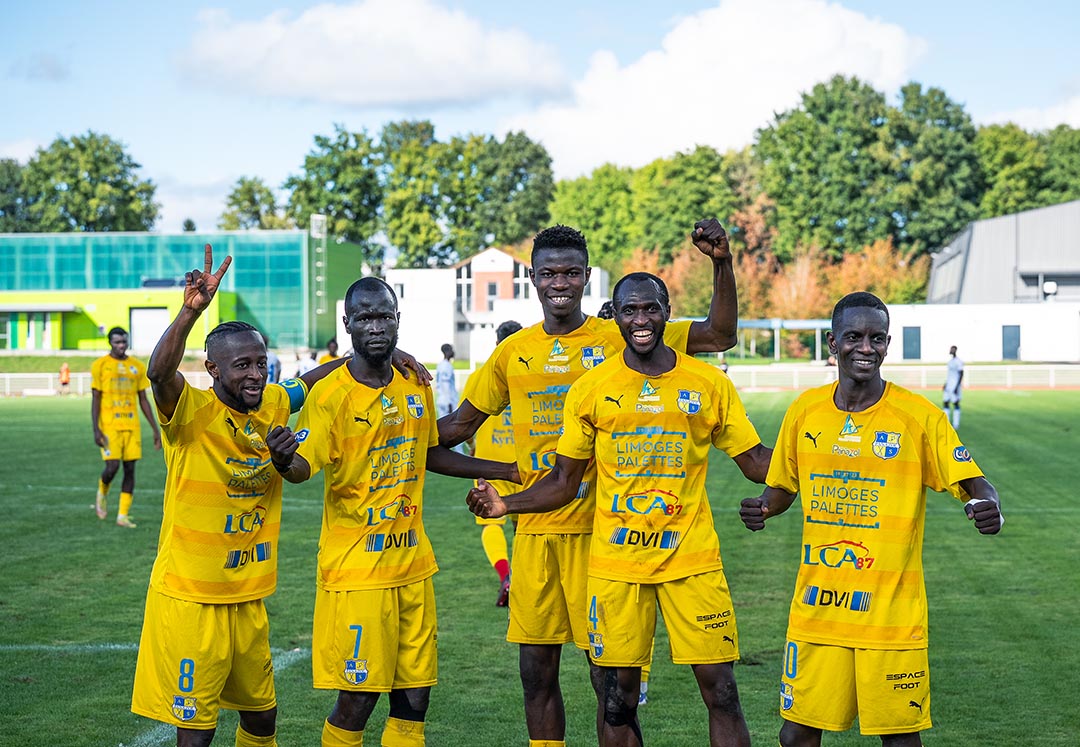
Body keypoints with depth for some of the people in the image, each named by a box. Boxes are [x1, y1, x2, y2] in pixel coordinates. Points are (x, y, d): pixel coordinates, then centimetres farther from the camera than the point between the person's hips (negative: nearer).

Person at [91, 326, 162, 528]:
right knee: (112, 466, -12)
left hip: (131, 425, 4)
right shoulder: (100, 365, -1)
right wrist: (96, 430, -12)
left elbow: (143, 401, 13)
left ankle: (123, 515, 5)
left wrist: (155, 429, 9)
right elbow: (95, 399, -3)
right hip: (109, 425, -4)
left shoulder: (137, 366, 9)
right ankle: (102, 493, 21)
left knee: (130, 468, 0)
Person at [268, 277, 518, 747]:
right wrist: (284, 461, -48)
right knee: (357, 699, -3)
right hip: (355, 568, -6)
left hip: (413, 565, 6)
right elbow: (303, 466, -24)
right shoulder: (330, 394, -12)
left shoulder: (416, 387, 7)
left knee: (414, 696, 8)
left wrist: (508, 471, 21)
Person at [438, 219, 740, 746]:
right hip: (535, 529, 3)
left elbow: (720, 335, -3)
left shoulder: (617, 340, -1)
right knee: (536, 672, 8)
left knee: (608, 673, -1)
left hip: (600, 526, -3)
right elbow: (461, 422, 18)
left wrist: (722, 263, -14)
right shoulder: (513, 352, 9)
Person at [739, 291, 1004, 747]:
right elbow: (783, 487, 16)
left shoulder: (919, 416, -6)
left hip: (891, 613, -3)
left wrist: (988, 507, -32)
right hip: (817, 606, 3)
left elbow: (973, 485, -9)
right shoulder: (805, 411, 5)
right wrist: (762, 508, -6)